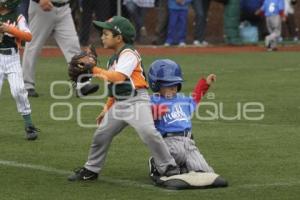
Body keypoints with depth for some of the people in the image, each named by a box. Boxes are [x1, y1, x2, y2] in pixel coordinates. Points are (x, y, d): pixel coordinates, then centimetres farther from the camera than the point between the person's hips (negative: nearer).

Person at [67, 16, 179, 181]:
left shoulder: (129, 54, -11)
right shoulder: (113, 59, 17)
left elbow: (119, 76, -27)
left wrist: (94, 70, -23)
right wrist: (106, 109, 20)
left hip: (136, 100, -9)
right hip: (119, 103, 9)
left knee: (149, 133, -22)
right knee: (101, 134, 10)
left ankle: (169, 168, -14)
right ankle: (90, 170, 23)